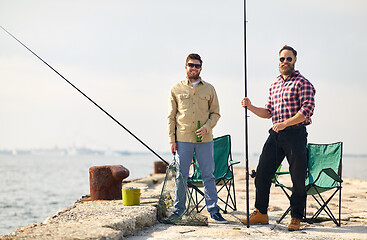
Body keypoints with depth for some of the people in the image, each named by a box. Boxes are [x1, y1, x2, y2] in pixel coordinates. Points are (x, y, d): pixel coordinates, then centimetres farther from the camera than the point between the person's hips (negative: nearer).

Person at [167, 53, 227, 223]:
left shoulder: (209, 89, 9)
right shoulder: (176, 89, 7)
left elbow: (215, 113, 12)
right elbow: (171, 116, 7)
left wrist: (207, 127, -7)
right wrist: (172, 139, 0)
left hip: (205, 139, 1)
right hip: (183, 139, -1)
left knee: (208, 176, 2)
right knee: (181, 176, 3)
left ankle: (213, 211, 8)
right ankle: (178, 210, 12)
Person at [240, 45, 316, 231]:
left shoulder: (302, 83, -3)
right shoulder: (274, 85, 18)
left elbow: (307, 110, -13)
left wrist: (285, 123, -19)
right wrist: (251, 107, 6)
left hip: (295, 134, -6)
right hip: (275, 135, 6)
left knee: (298, 177, -2)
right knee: (262, 173, 4)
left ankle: (296, 218, 8)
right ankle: (261, 213, 17)